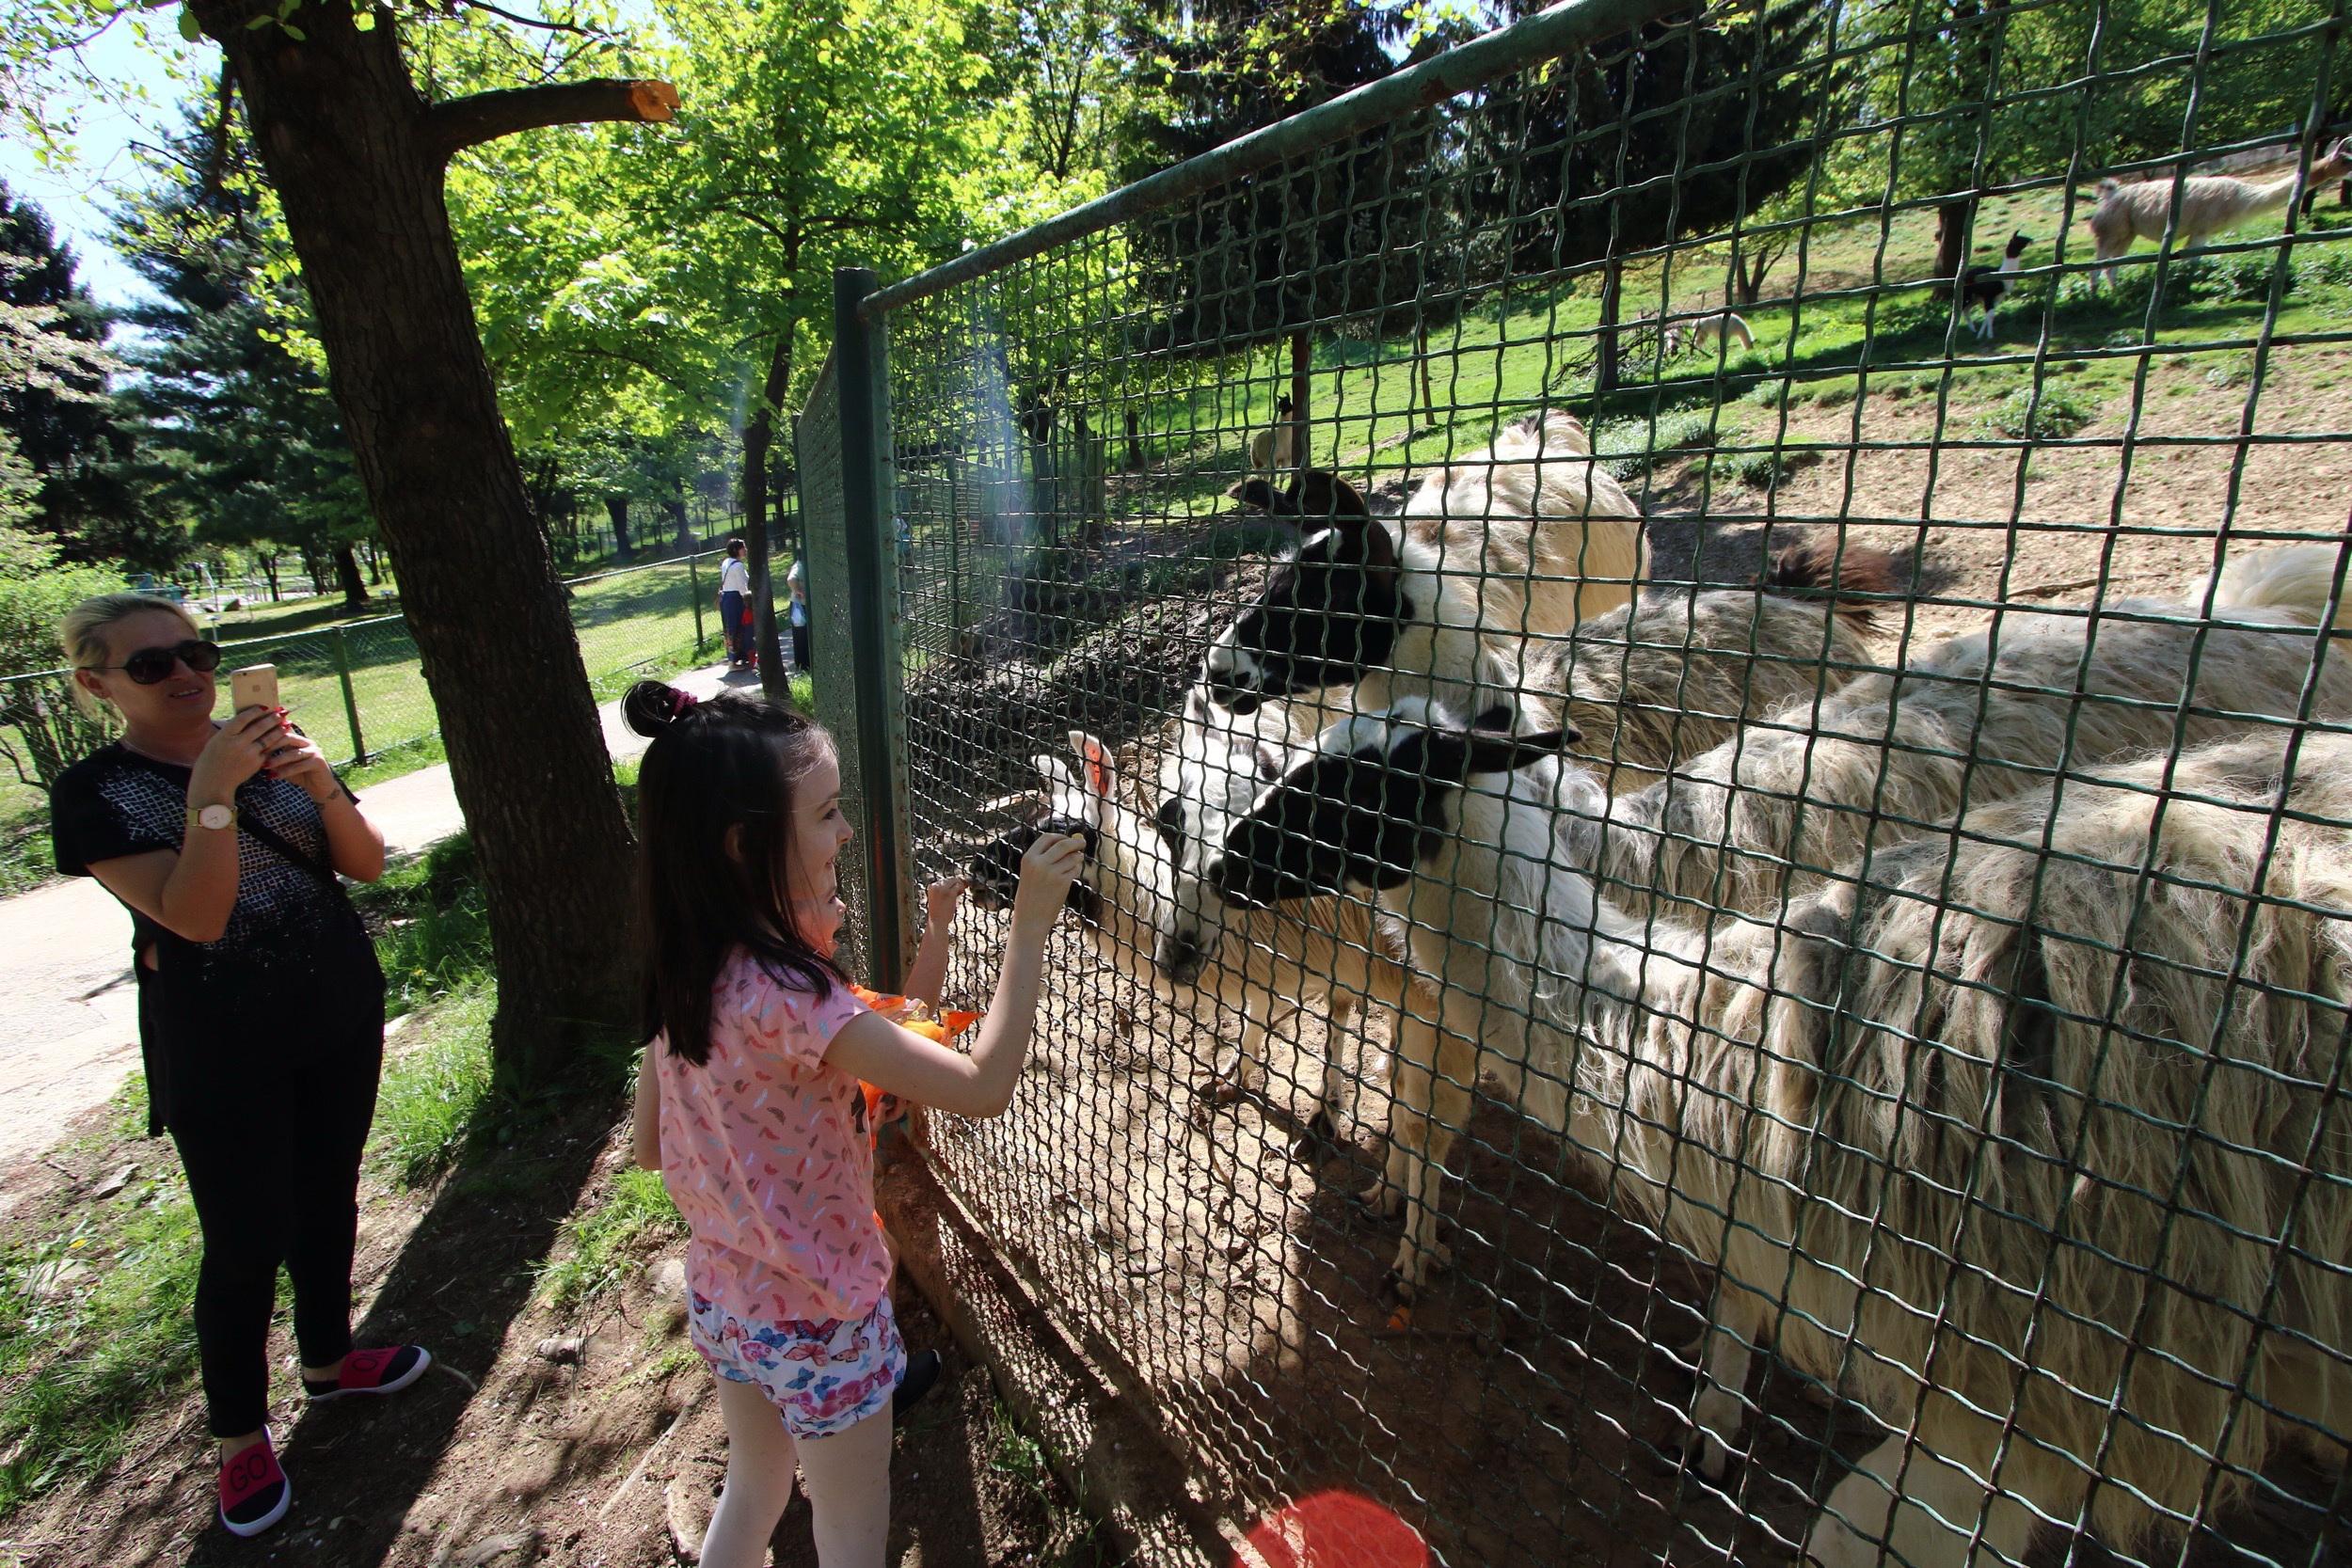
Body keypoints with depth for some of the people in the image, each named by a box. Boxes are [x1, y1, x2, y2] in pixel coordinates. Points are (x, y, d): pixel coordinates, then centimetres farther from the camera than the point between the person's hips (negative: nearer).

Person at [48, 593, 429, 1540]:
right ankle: (240, 1434, 27)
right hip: (223, 1045, -4)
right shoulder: (95, 792, -11)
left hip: (342, 1013, 4)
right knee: (248, 1240, 4)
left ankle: (328, 1362, 40)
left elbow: (366, 864, -3)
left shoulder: (268, 744, 1)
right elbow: (195, 917, -22)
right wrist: (212, 792, -30)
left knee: (327, 1198, 18)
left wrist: (321, 785, -20)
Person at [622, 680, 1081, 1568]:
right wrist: (1029, 924, -29)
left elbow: (651, 1146, 3)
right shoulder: (789, 1000, -34)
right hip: (818, 1324, -7)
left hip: (722, 1301, 7)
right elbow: (983, 1086, -34)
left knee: (752, 1493, 31)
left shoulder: (682, 980, -9)